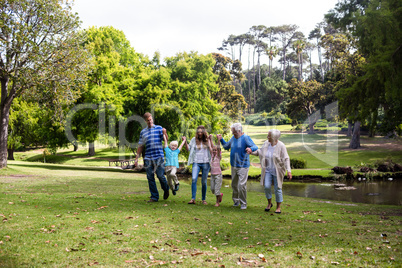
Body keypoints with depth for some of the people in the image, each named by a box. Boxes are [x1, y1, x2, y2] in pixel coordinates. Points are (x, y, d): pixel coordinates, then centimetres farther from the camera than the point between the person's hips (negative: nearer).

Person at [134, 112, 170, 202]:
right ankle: (154, 197, 10)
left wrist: (164, 133, -21)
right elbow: (140, 146, 17)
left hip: (159, 157, -3)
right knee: (150, 177, 2)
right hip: (148, 158, 3)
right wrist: (136, 158, 13)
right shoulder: (143, 132, 15)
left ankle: (166, 189, 26)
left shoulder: (159, 128, 7)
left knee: (160, 175, -3)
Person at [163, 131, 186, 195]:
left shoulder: (177, 151, 14)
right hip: (167, 166, 1)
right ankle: (173, 189, 33)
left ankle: (177, 183, -11)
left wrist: (184, 140, 40)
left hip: (174, 166, -1)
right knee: (169, 182, 5)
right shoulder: (167, 150, 13)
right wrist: (164, 134, 20)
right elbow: (165, 141, 17)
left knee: (172, 174, -35)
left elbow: (181, 145, 27)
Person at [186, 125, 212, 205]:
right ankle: (193, 199, -14)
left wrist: (209, 141, -6)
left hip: (205, 163, 0)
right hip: (196, 163, 0)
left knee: (204, 182, 4)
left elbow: (211, 150, 1)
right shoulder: (194, 140, 7)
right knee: (194, 179, -17)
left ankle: (204, 199, 15)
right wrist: (185, 142, -1)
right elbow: (189, 149, 12)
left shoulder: (207, 140, 7)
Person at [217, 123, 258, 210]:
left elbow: (255, 146, -23)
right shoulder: (233, 138, 8)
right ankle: (236, 201, 29)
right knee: (234, 184, 14)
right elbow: (226, 146, 22)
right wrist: (221, 139, 9)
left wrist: (251, 149, -45)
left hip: (243, 166, -7)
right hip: (234, 166, 7)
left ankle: (243, 203, 3)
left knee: (242, 185, -11)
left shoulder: (246, 138, -13)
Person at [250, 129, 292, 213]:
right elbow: (260, 152, 14)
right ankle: (269, 203, 20)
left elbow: (286, 159, -18)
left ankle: (278, 207, 18)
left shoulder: (281, 146, -17)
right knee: (266, 186, -5)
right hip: (268, 170, 4)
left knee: (277, 188, 2)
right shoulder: (266, 143, -2)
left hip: (277, 171, -4)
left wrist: (289, 171, -26)